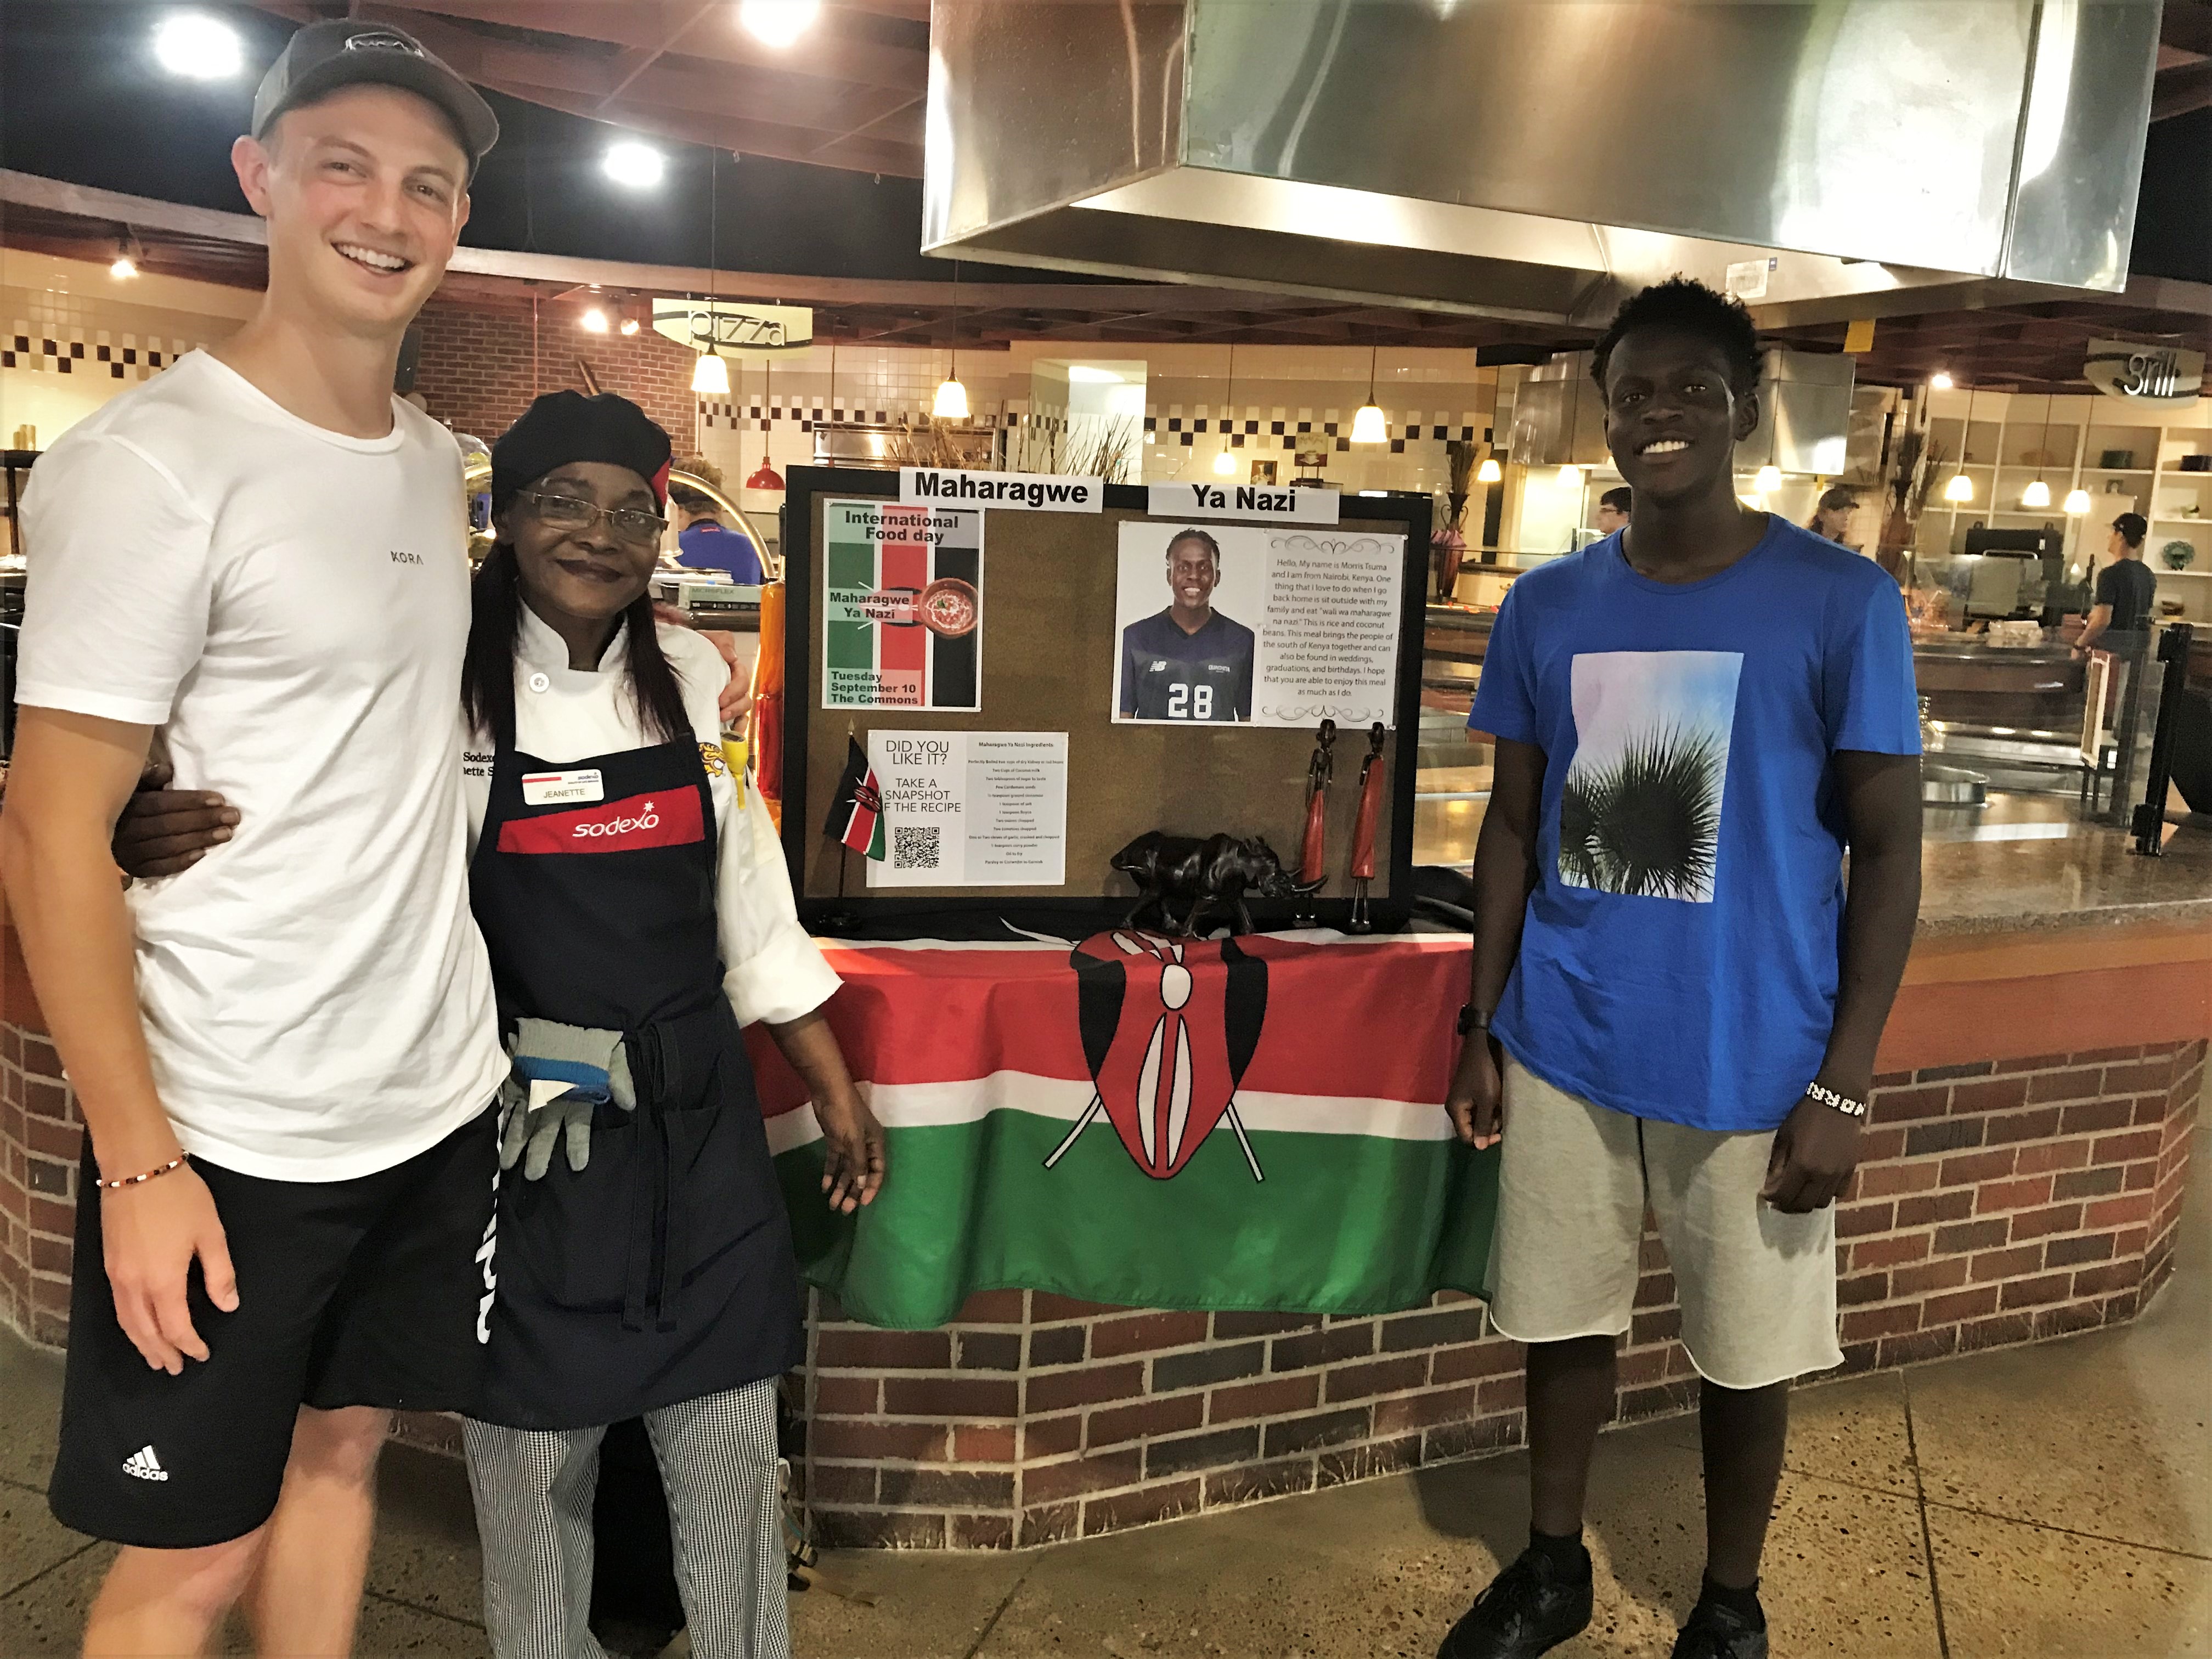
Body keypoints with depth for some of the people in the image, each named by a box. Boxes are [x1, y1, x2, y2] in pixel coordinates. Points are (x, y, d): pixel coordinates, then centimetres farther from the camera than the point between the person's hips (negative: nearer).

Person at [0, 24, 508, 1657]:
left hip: (437, 1094, 6)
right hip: (229, 1136, -6)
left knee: (340, 1450, 20)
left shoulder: (438, 458, 8)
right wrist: (138, 1164, -17)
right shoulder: (152, 461, -14)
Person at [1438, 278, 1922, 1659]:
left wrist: (1843, 1086, -10)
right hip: (1565, 1048, 3)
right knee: (1564, 1320, 15)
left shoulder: (1842, 603, -8)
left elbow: (1888, 850, -7)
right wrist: (1482, 1027, 6)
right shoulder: (1548, 606, 2)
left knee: (1748, 1353, 12)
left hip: (1754, 1064, -3)